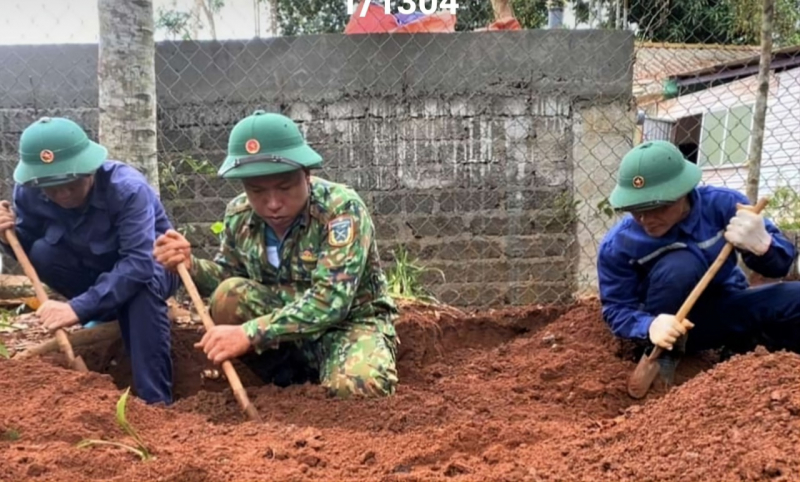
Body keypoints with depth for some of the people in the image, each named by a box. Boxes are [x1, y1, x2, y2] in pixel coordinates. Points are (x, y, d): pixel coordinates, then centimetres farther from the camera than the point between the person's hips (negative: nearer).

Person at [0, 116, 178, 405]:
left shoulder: (127, 188, -34)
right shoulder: (28, 191, -19)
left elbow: (139, 263, -41)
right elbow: (28, 250, -5)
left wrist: (79, 307, -48)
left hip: (153, 266, -4)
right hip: (94, 267, 4)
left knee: (141, 284, -38)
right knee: (42, 253, -24)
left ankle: (155, 400, -37)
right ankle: (110, 313, -2)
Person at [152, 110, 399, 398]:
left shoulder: (342, 209, -24)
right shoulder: (239, 215, -9)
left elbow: (330, 301, -33)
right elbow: (228, 275, 9)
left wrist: (250, 333, -38)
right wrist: (190, 265, -14)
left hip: (351, 322, -4)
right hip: (288, 321, 5)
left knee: (357, 387, -35)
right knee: (227, 297, -20)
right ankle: (287, 378, -1)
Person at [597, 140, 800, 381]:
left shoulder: (721, 203, -19)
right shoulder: (617, 245, -21)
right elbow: (617, 309, -15)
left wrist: (761, 244, -39)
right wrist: (649, 327, -39)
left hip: (728, 308, 3)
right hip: (672, 327, -2)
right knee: (679, 265, -35)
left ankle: (744, 344, 3)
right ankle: (658, 359, -18)